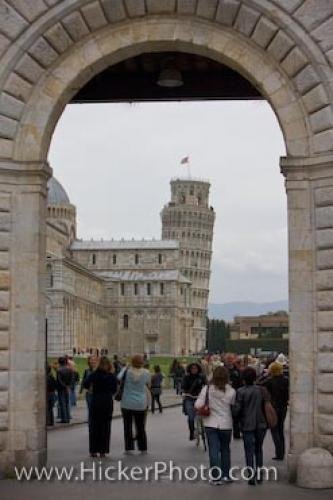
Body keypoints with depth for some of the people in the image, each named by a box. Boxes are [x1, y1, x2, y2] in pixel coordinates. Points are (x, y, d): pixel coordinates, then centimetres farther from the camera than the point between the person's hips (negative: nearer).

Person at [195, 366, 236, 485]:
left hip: (211, 424, -1)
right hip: (226, 424, 1)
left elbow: (198, 405, -13)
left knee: (214, 450, 3)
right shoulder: (231, 391, -10)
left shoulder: (207, 389, -10)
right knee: (225, 450, 17)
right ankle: (226, 475, 22)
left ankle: (216, 477, 0)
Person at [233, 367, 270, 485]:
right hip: (261, 424, 3)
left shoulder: (241, 392, -12)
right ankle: (259, 474, 19)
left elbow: (236, 410, -12)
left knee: (249, 451, 4)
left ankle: (251, 476, 1)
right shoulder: (262, 390, -4)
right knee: (258, 449, 18)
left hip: (247, 425, -3)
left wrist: (239, 417, 9)